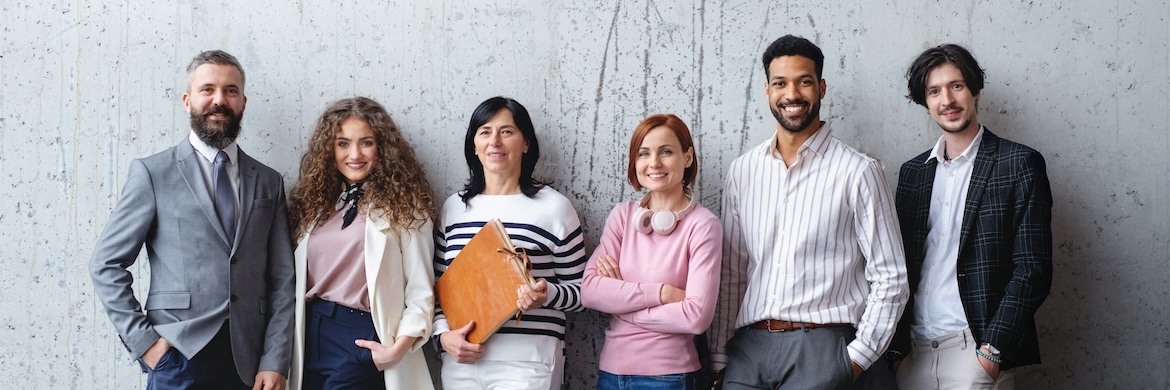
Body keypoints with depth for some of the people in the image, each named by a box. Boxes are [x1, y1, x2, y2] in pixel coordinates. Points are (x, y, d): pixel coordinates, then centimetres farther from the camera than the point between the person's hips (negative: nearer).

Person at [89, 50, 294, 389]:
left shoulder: (269, 182, 8)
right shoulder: (152, 173, 0)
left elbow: (281, 279, 5)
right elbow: (106, 264, -1)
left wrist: (275, 362, -3)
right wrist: (142, 339, -8)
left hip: (248, 362, 3)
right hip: (179, 359, -3)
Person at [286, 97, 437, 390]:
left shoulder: (403, 206, -3)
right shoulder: (315, 202, 11)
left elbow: (420, 291, -7)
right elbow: (297, 280, 11)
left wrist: (399, 347, -16)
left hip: (360, 337, -5)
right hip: (311, 330, 5)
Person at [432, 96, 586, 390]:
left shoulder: (554, 207, -2)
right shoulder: (453, 207, 9)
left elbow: (579, 291, 1)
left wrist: (546, 294, -19)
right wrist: (442, 334, -2)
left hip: (526, 363, -3)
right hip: (460, 360, 4)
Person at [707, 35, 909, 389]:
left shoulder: (858, 171, -3)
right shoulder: (742, 171, 9)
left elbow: (889, 279, -2)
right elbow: (730, 274, 12)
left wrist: (856, 358, -6)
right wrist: (719, 357, 9)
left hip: (819, 347, -3)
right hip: (747, 347, 3)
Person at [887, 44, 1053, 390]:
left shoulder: (1019, 163, -2)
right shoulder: (912, 172, 12)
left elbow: (1032, 270, -7)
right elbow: (902, 267, 12)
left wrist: (992, 349, -14)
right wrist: (896, 348, 1)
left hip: (974, 349, -4)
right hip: (914, 350, 4)